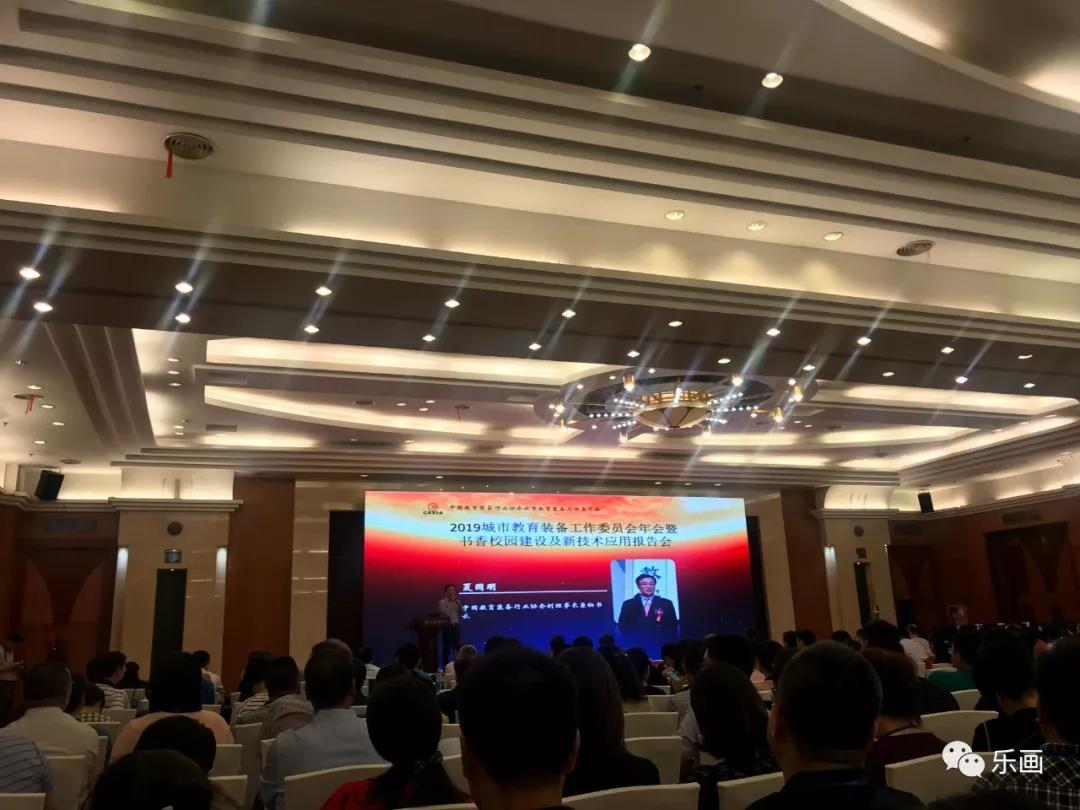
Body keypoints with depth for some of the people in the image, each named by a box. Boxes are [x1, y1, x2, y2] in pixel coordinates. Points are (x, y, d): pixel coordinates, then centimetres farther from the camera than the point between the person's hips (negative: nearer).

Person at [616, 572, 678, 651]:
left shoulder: (666, 604, 6)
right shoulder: (628, 604, 6)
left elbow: (672, 627, 4)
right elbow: (623, 626, 5)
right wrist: (629, 646, -6)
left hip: (660, 648, 0)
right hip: (635, 648, 0)